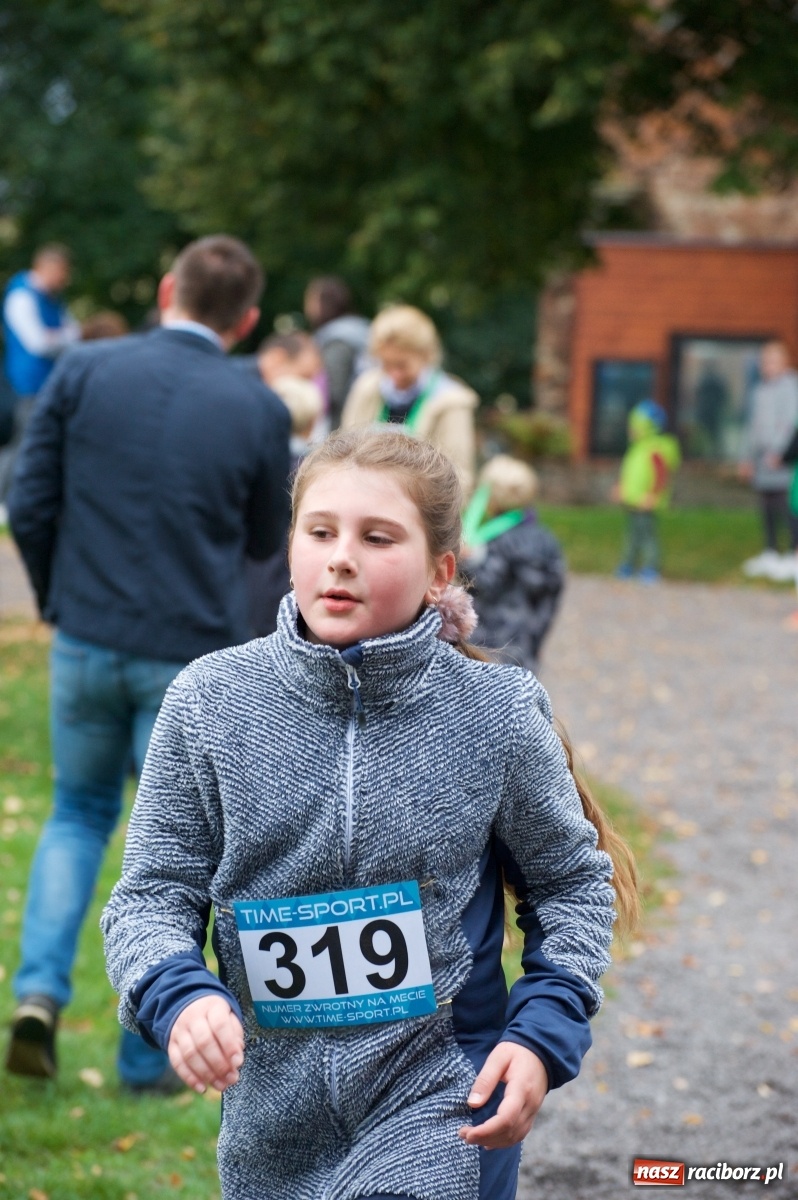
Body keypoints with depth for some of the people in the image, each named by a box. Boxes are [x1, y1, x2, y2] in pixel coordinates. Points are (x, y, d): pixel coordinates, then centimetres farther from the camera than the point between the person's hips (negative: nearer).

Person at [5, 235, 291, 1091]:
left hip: (87, 642, 2)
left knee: (79, 813, 22)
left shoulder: (83, 371, -5)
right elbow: (264, 540, 6)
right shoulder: (257, 410, -6)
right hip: (193, 656, -2)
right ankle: (148, 1059, 14)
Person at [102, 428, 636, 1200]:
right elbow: (154, 894, -1)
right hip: (274, 1113, 3)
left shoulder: (497, 715, -8)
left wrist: (543, 1034, -7)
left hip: (444, 1097, -2)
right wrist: (180, 996, -22)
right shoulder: (208, 703, -7)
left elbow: (572, 884, 6)